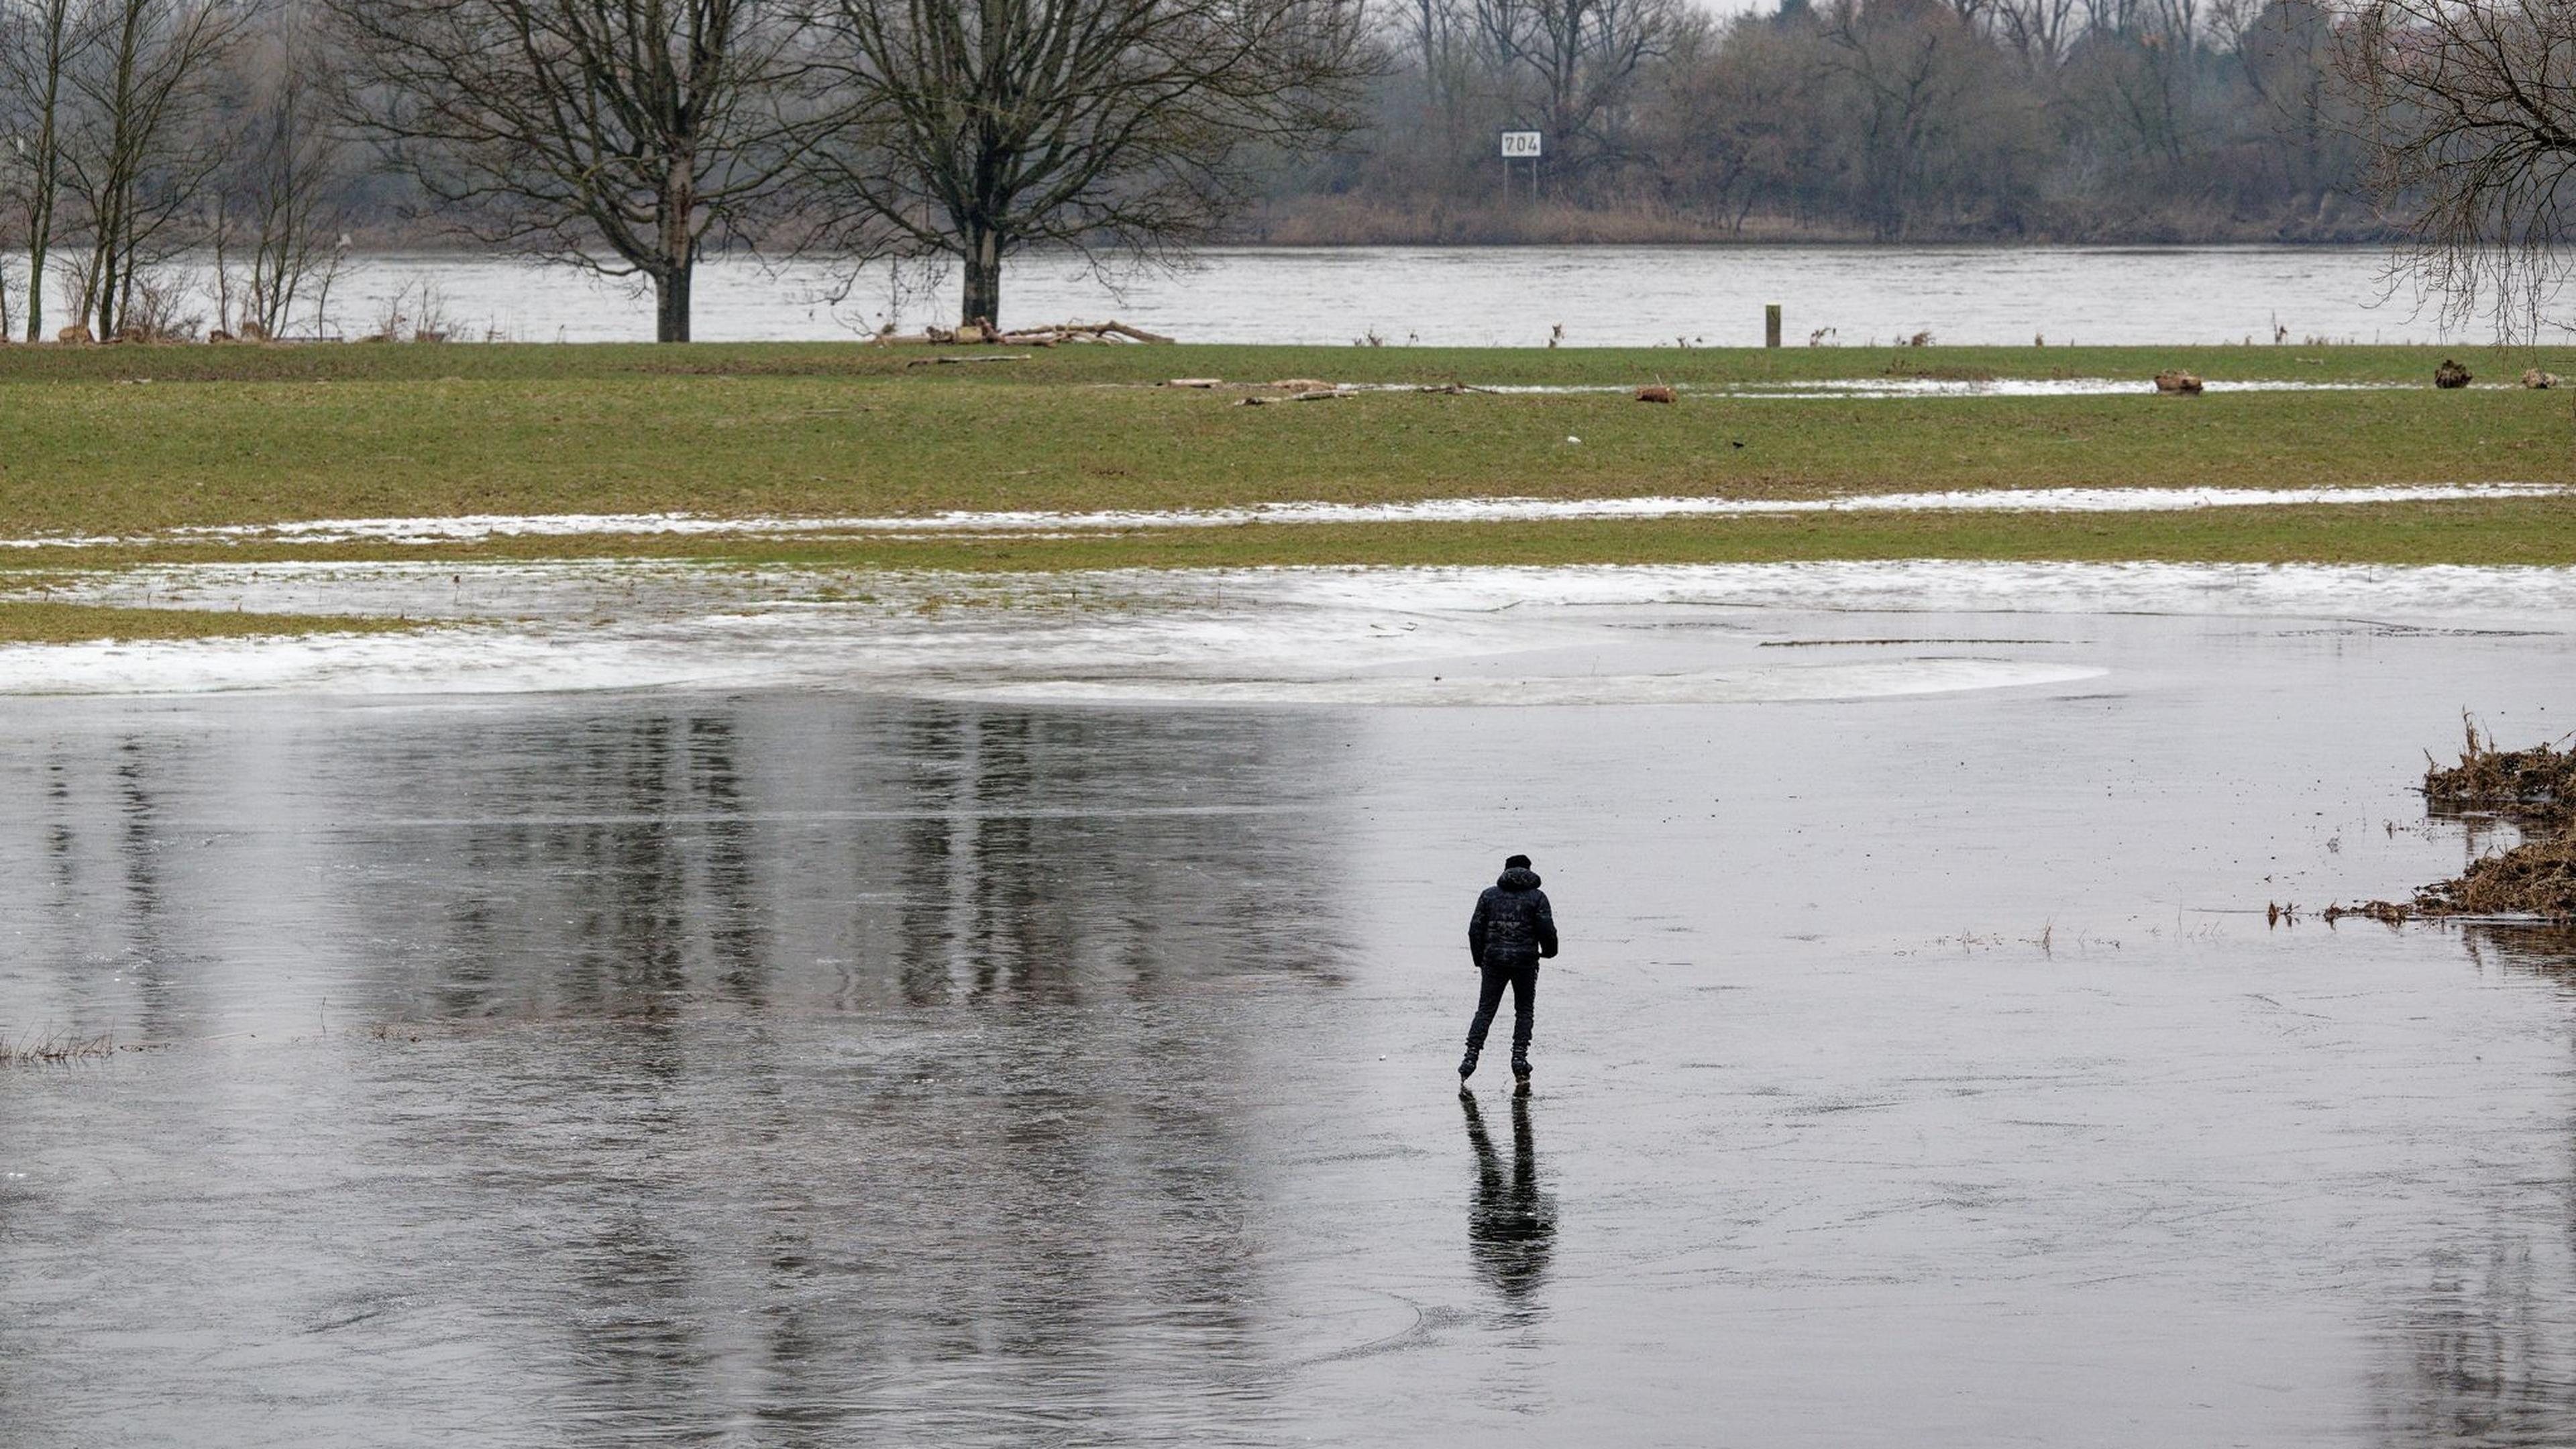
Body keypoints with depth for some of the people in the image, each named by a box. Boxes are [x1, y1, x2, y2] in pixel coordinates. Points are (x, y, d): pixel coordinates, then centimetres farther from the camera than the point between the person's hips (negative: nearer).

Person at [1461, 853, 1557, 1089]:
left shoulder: (1490, 894, 8)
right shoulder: (1537, 897, 2)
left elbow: (1475, 929, 5)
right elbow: (1547, 930, -6)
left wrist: (1479, 959, 15)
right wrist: (1548, 952, 14)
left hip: (1494, 960, 1)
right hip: (1525, 961, -1)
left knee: (1485, 1011, 5)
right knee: (1524, 1011, 12)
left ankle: (1470, 1059, -5)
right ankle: (1519, 1061, 2)